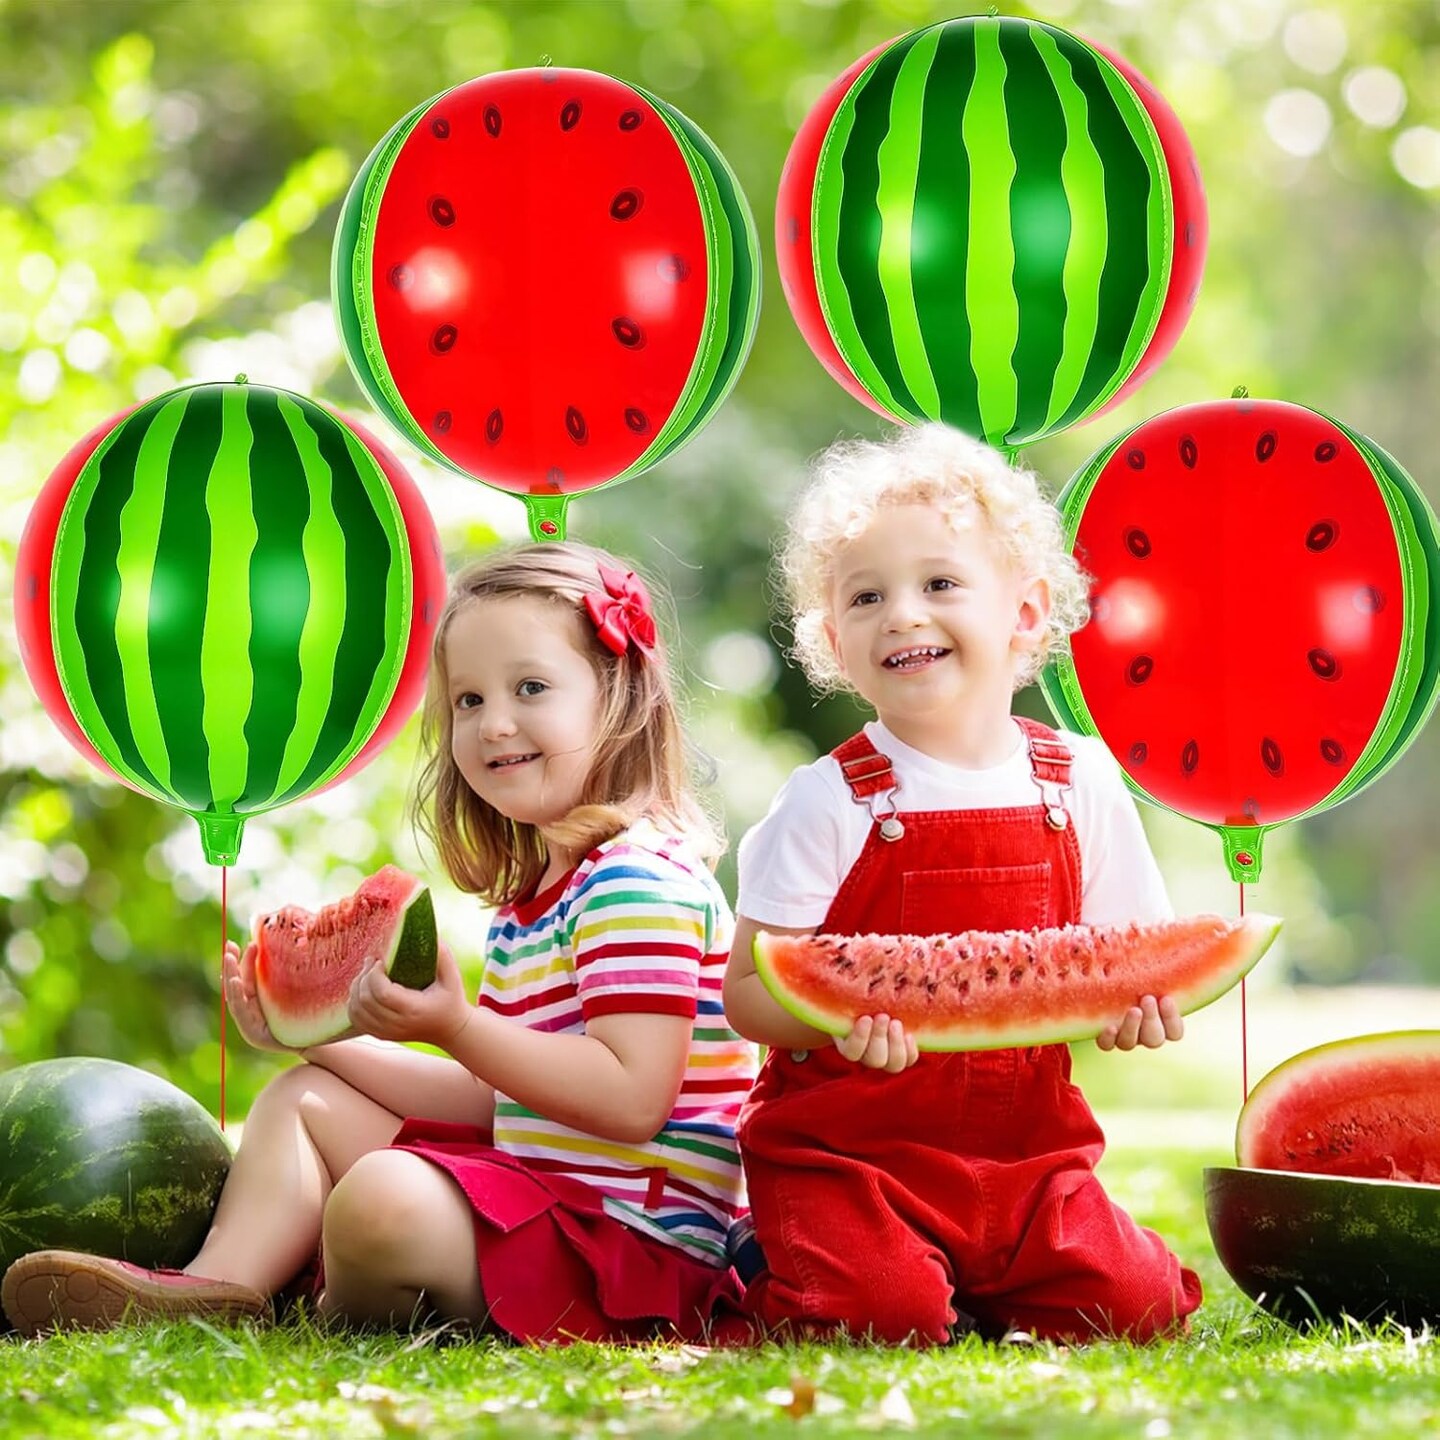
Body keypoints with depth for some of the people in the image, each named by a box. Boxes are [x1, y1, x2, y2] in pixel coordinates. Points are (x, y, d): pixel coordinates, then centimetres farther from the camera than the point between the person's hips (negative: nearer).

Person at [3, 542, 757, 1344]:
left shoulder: (639, 881, -15)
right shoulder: (530, 897, 18)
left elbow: (632, 1097, -25)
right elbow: (495, 1098, 17)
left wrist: (456, 1027, -30)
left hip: (635, 1240, -11)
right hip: (540, 1189, 11)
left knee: (383, 1197, -35)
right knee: (306, 1097, 19)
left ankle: (348, 1323, -1)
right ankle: (222, 1289, -4)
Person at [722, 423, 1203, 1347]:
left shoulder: (1082, 783, 5)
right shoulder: (829, 802, -6)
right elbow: (747, 990, -7)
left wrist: (1134, 1003, -11)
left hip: (1024, 1146, 4)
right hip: (844, 1147, -3)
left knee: (1136, 1303, -13)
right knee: (886, 1312, -26)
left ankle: (973, 1299, 12)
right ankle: (784, 1293, 6)